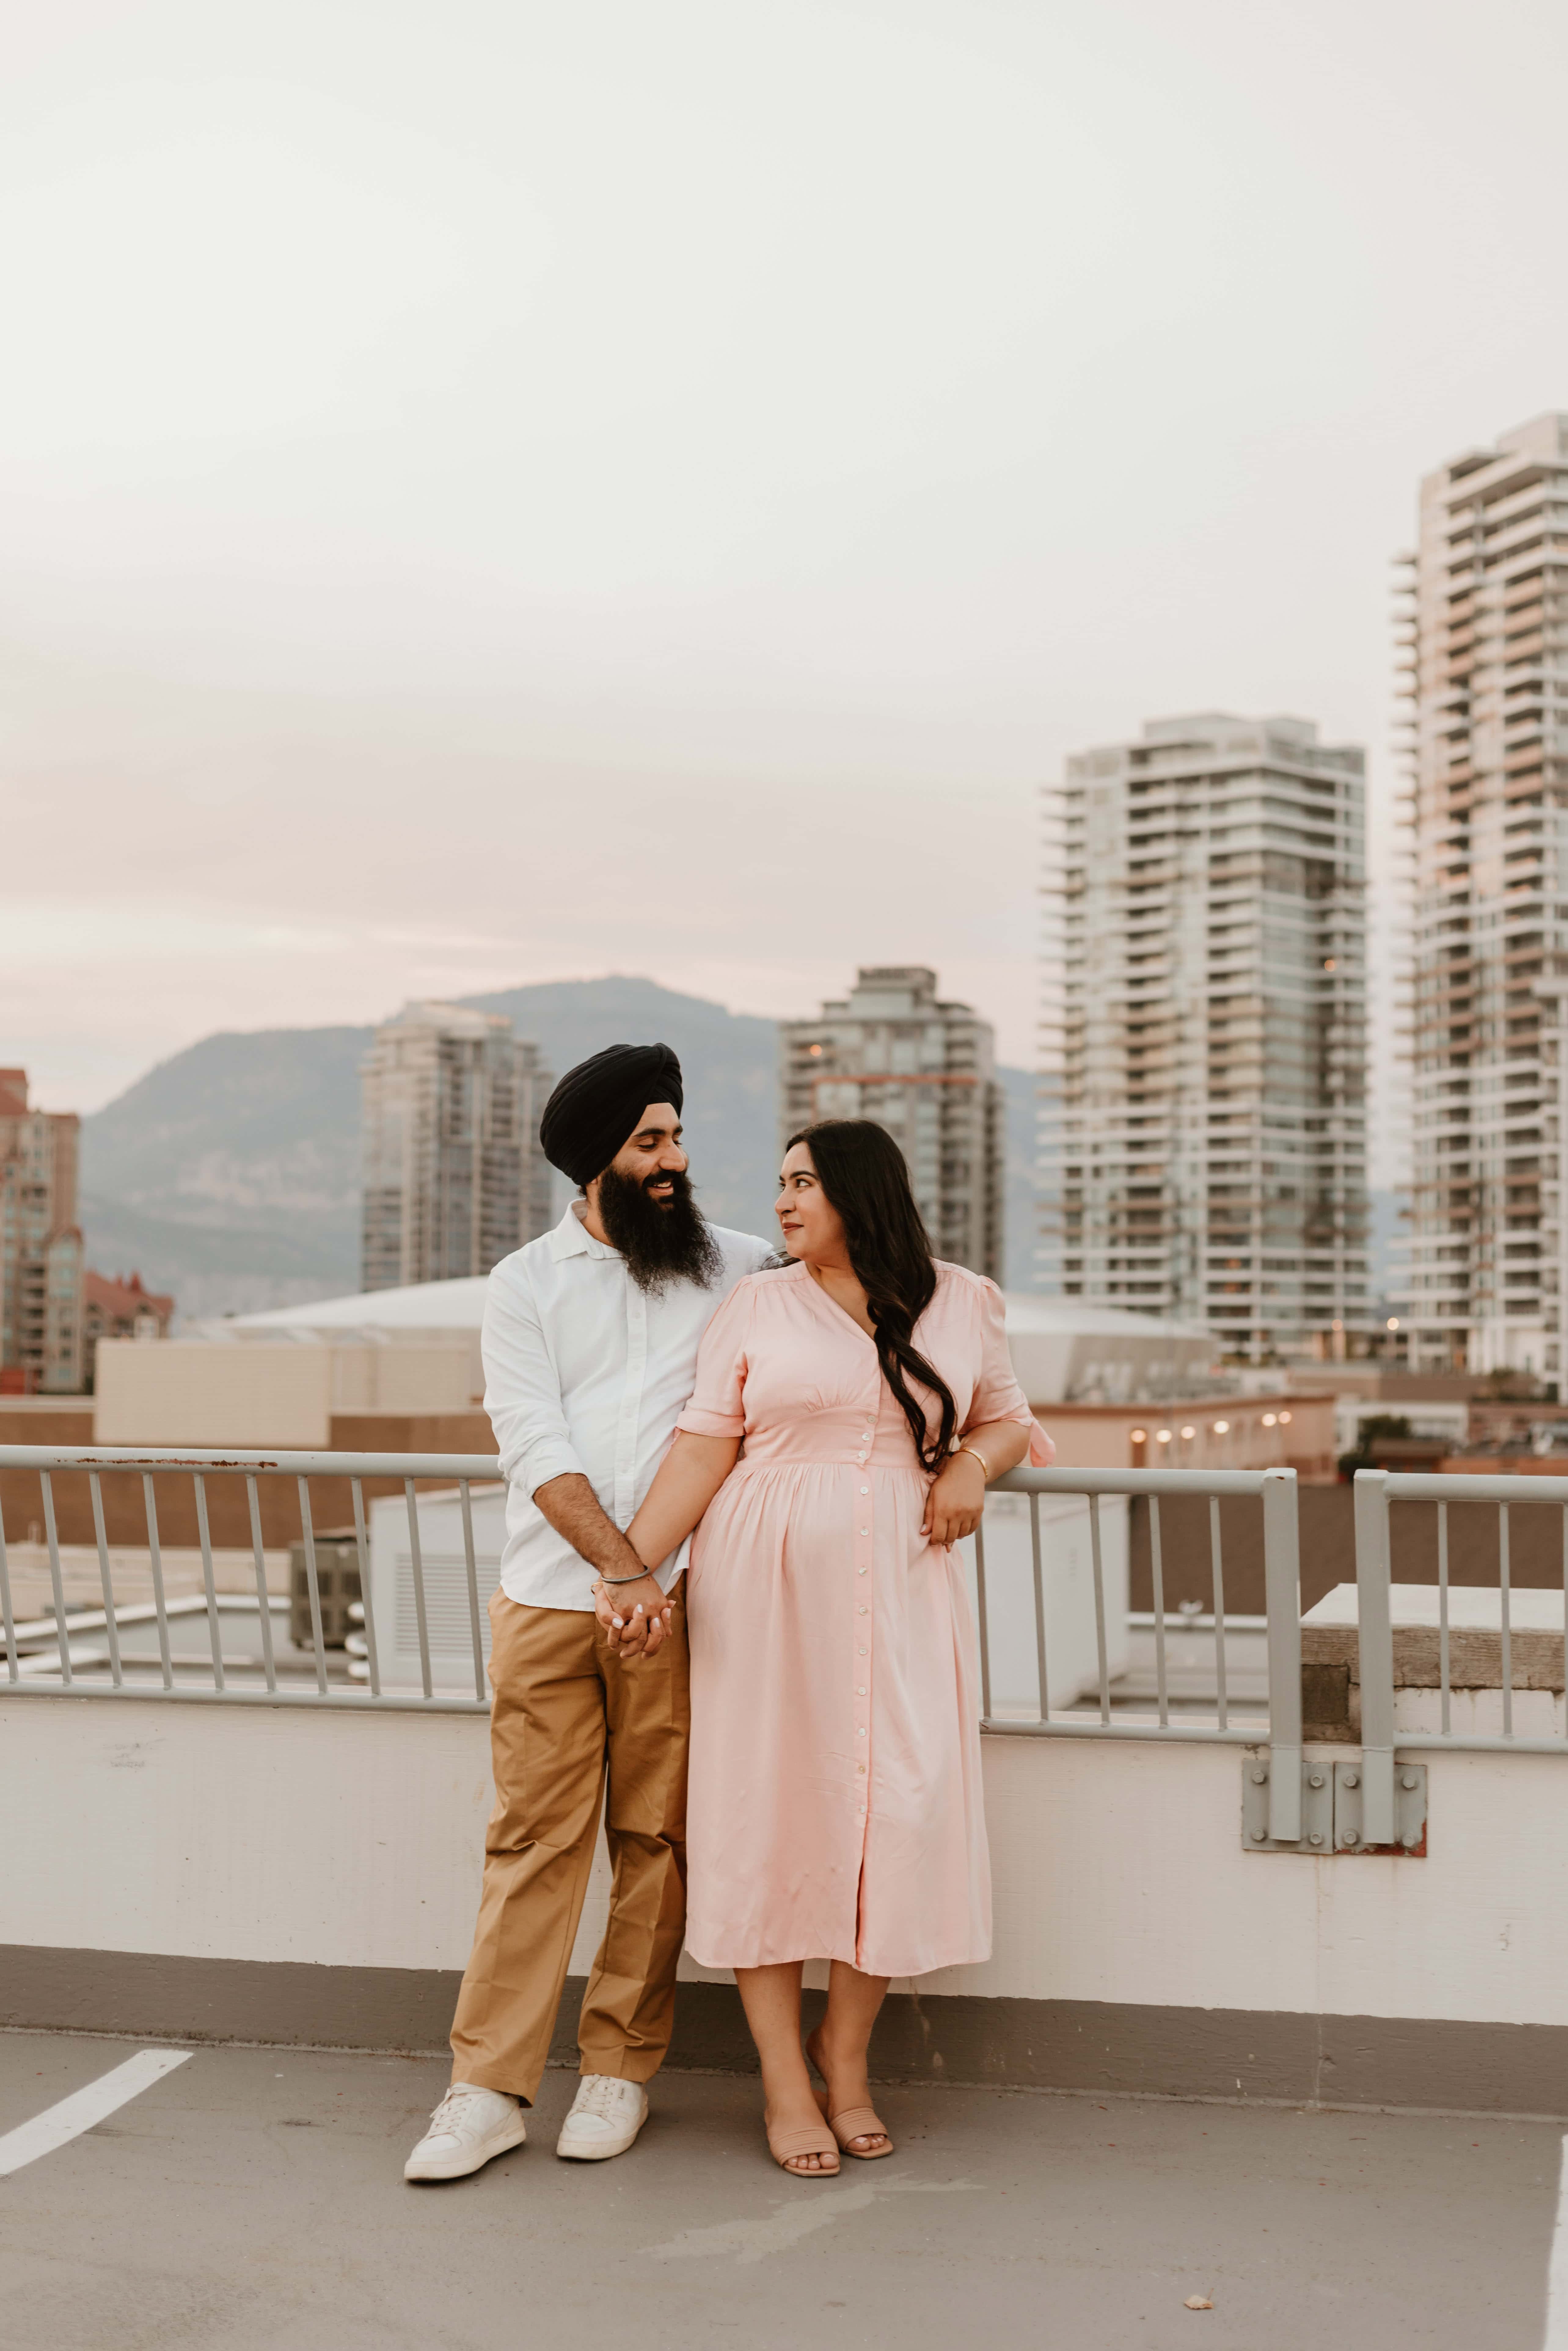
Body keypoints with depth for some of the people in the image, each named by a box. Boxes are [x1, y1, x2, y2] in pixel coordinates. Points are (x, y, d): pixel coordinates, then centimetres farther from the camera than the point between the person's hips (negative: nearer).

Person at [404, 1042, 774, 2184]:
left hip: (675, 1598, 1)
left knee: (656, 1837, 4)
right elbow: (538, 1450, -3)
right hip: (548, 1598, 0)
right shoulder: (526, 1284, 7)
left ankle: (621, 2068, 17)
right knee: (533, 1838, 0)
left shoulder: (734, 1266, 10)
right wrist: (621, 1568, -14)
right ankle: (490, 2087, 6)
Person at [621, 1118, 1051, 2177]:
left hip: (900, 1587, 1)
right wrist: (629, 1565, -11)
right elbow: (702, 1450, -1)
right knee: (769, 1811, 0)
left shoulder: (963, 1304, 8)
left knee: (902, 1809, -4)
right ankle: (785, 2082, 12)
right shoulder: (756, 1307, 4)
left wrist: (973, 1463, -2)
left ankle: (845, 2045, 19)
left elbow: (1008, 1417, 20)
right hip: (767, 1584, -1)